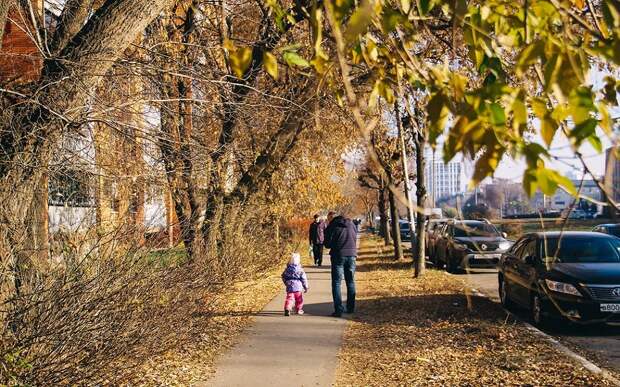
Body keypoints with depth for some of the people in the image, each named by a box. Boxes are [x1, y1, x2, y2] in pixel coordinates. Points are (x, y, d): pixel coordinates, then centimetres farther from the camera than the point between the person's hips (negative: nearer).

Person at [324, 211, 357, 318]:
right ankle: (351, 308, 18)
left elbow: (327, 244, -4)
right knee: (351, 282, 15)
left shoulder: (331, 226, -6)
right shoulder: (351, 224, 10)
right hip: (351, 255, 5)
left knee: (336, 283, 0)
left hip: (338, 256, -5)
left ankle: (338, 310, -7)